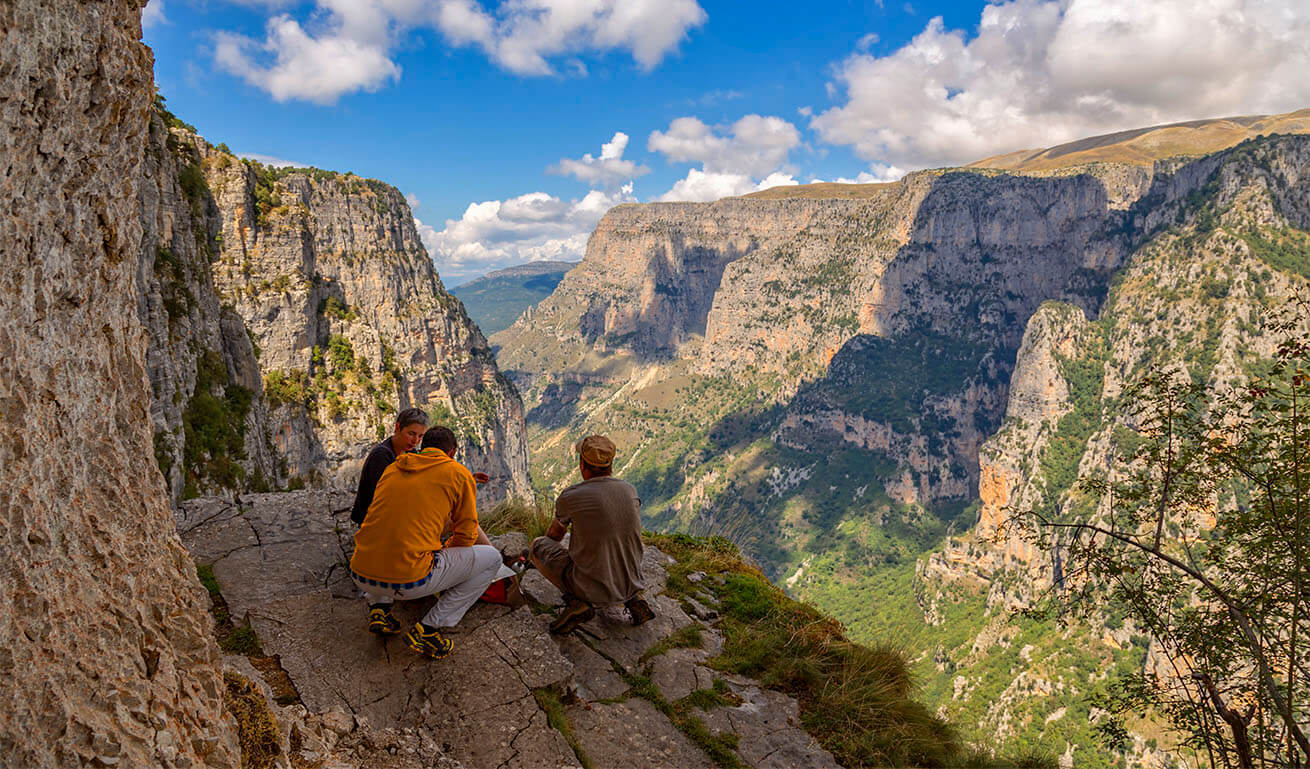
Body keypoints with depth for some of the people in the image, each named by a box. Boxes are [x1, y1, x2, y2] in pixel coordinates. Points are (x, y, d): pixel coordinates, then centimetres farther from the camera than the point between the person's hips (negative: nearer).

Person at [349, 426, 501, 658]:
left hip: (362, 576, 6)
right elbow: (466, 535, 8)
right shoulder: (459, 473, 4)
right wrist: (444, 550, 30)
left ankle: (379, 607, 17)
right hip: (409, 581, -6)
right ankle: (427, 628, 2)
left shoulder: (392, 469, 17)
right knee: (491, 558, 12)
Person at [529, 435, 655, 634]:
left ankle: (576, 601, -2)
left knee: (537, 545, 12)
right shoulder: (630, 491, -2)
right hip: (630, 584, 5)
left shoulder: (570, 496, -14)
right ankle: (634, 599, 12)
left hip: (591, 587, -4)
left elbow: (555, 534, 8)